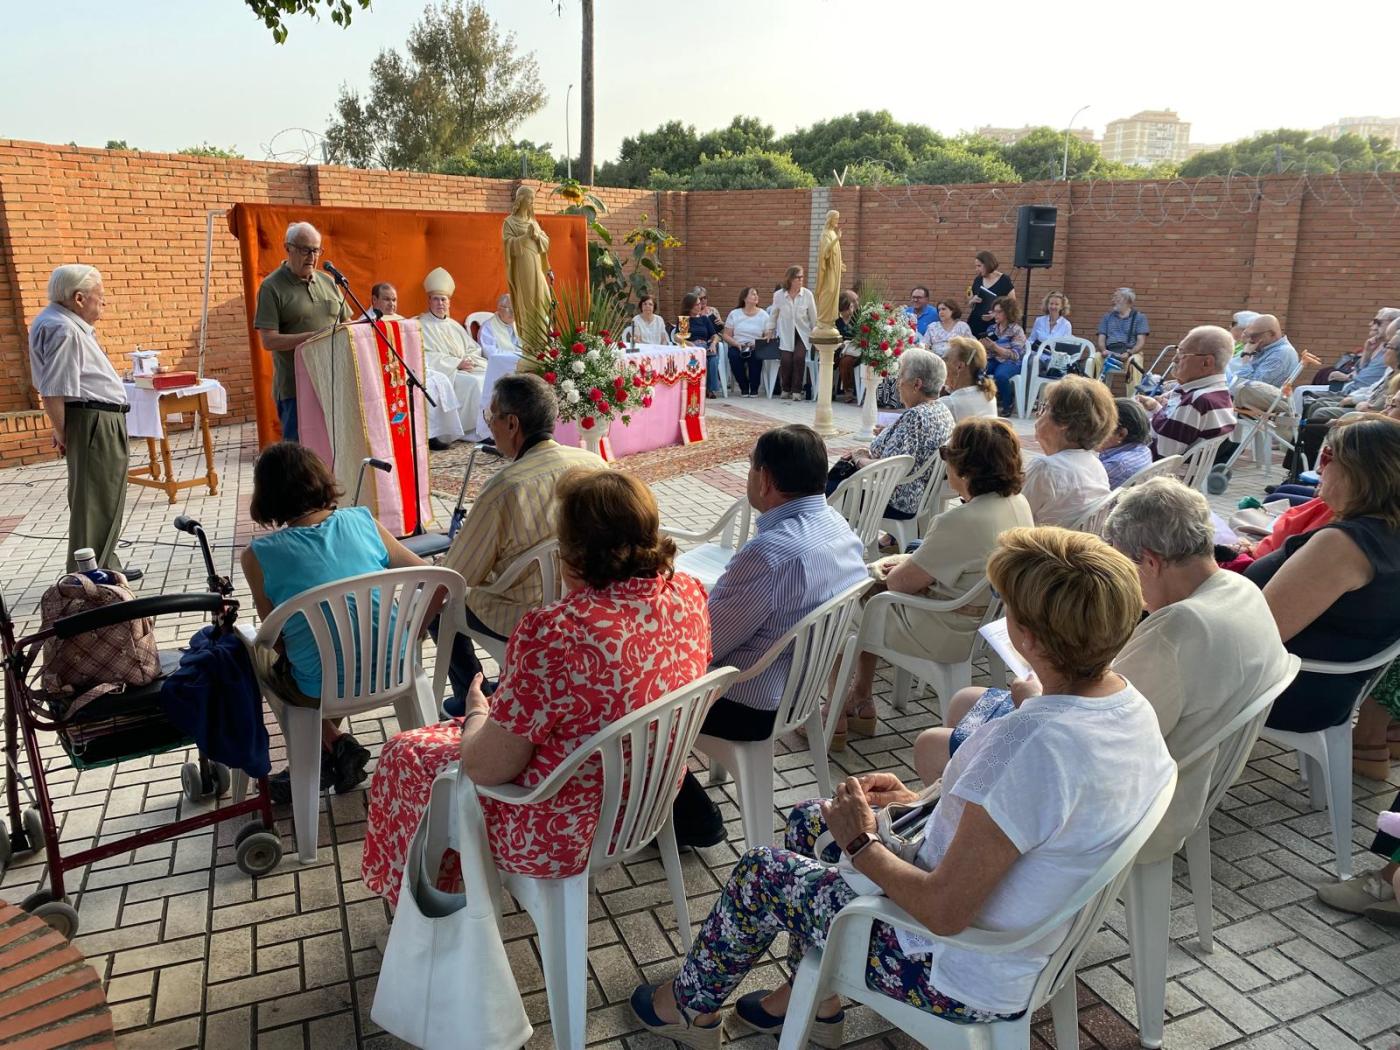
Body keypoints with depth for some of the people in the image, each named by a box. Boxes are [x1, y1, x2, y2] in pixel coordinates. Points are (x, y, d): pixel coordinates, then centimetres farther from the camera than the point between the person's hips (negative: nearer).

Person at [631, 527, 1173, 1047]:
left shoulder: (1036, 744, -37)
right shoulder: (1129, 704, -7)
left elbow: (944, 911, -30)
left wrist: (860, 843, -14)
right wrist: (914, 800, 4)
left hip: (960, 980, -8)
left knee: (759, 871, 8)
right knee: (807, 820, 18)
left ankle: (693, 1006, 36)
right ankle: (817, 999, 34)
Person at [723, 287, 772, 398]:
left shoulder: (763, 314, 8)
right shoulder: (734, 314, 7)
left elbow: (769, 336, 3)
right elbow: (725, 335, 4)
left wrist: (756, 343, -16)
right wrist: (737, 344, -13)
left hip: (756, 348, 0)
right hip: (737, 347, 1)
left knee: (755, 356, -35)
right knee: (734, 356, -33)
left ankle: (754, 388, -13)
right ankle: (744, 387, -10)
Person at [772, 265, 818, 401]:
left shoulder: (807, 294, -7)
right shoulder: (778, 295, -6)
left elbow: (813, 316, 1)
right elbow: (773, 315, 8)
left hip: (802, 333, 0)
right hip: (785, 333, 0)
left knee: (799, 357, -22)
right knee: (786, 359, -17)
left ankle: (797, 390, -9)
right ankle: (786, 389, 7)